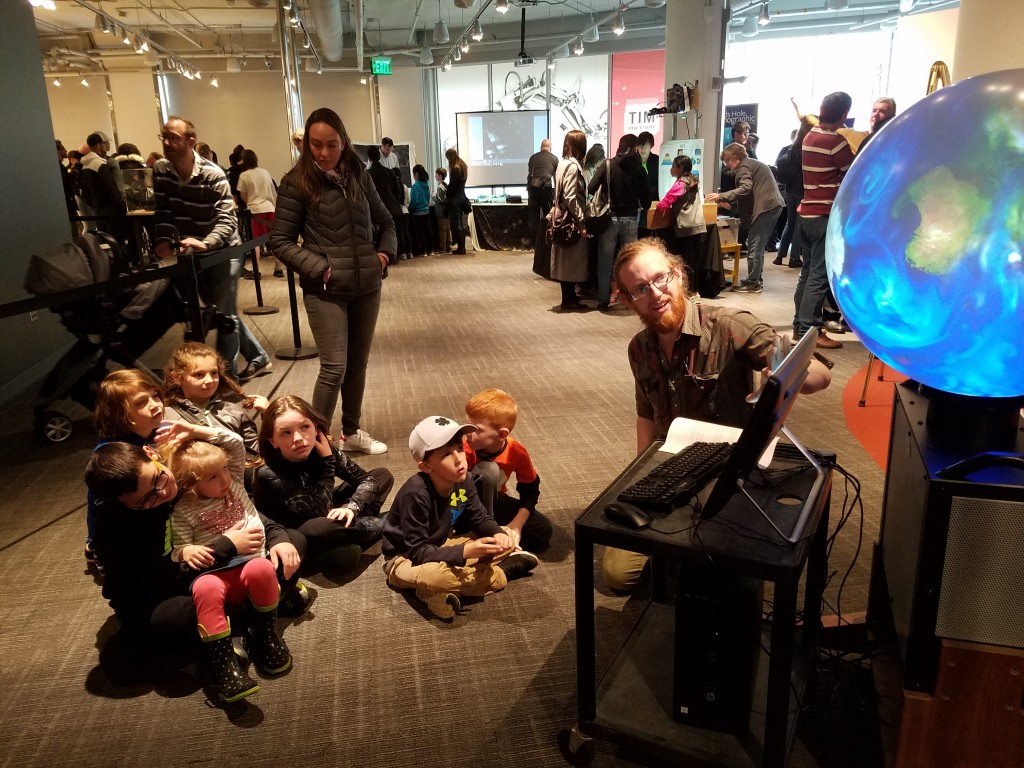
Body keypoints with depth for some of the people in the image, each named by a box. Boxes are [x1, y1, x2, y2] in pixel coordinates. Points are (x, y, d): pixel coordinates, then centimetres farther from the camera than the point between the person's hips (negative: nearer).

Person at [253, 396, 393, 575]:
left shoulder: (320, 449, -14)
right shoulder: (268, 475, -30)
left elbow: (367, 479, -7)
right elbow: (319, 511, -30)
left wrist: (351, 508, -26)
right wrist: (327, 463, -28)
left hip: (328, 515, 7)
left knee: (383, 475, 1)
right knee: (345, 555, -40)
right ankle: (380, 526, -11)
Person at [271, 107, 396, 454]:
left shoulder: (359, 174, 6)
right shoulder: (297, 182, -7)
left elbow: (385, 221, 18)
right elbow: (280, 240, -6)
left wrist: (385, 252, 1)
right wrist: (318, 268, -15)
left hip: (367, 286, 5)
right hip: (325, 291, -4)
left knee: (358, 363, 14)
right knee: (334, 366, -6)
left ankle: (351, 432, 30)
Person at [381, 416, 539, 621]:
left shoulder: (462, 481, -11)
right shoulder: (416, 495, -31)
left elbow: (480, 519, 3)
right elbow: (417, 552, -30)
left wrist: (499, 534, -19)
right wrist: (463, 552, -38)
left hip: (439, 548, 7)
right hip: (405, 559, -7)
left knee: (505, 540, 0)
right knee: (433, 575, -41)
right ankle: (503, 571, -16)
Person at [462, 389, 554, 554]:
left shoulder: (518, 453, -20)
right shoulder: (465, 449, -29)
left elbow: (530, 491, -8)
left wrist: (516, 525, -21)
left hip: (494, 500, 3)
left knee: (544, 530, -14)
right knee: (488, 471, -35)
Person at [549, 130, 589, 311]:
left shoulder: (562, 163, 10)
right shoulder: (573, 166, -17)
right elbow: (571, 197, -23)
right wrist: (582, 222, -19)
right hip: (571, 221, -9)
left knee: (567, 260, 14)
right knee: (572, 260, -2)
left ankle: (570, 296, 22)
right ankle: (568, 300, 5)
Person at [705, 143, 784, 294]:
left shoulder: (744, 166, -6)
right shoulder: (754, 163, 25)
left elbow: (745, 189, -20)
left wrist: (721, 196, -21)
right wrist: (728, 201, 21)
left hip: (765, 207, -10)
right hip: (773, 205, 10)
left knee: (754, 246, -6)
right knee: (758, 246, 13)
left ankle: (752, 283, -3)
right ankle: (757, 281, 16)